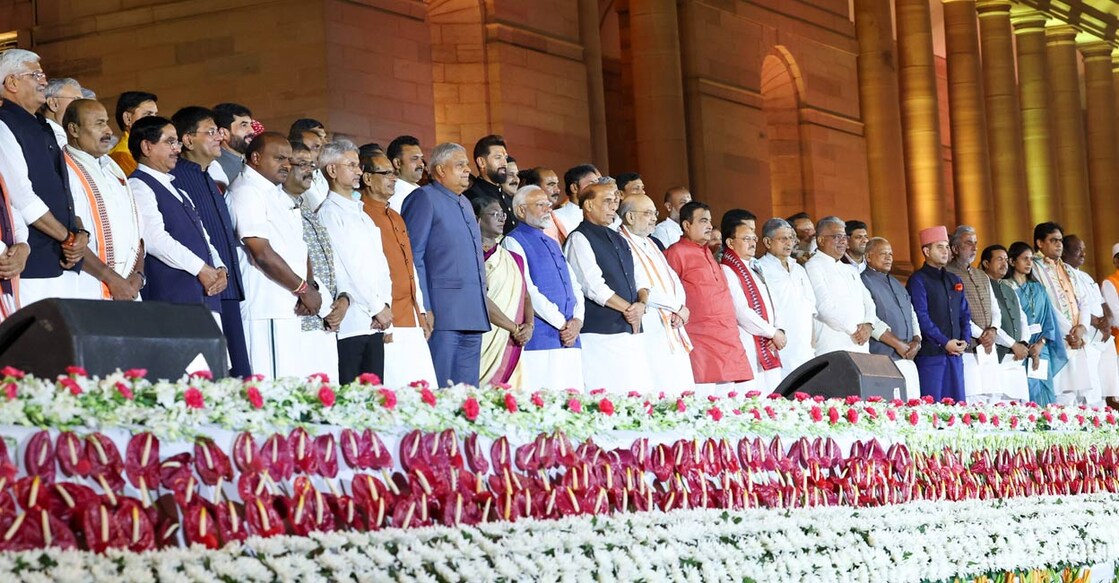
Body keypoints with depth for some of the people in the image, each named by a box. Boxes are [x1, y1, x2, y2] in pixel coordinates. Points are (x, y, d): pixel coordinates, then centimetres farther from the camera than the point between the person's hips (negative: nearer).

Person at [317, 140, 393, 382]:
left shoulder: (363, 215, 22)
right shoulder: (329, 213, -4)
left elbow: (381, 263, 17)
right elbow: (345, 267, -10)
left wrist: (385, 303, 1)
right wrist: (377, 308, -8)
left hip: (375, 324, 8)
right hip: (350, 323, -8)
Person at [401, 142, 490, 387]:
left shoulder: (465, 203, 23)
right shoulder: (424, 198, -3)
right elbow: (413, 255, -9)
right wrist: (423, 308, -16)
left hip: (473, 315, 8)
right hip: (443, 311, -8)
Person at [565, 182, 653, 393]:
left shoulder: (618, 239, 21)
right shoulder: (579, 239, -4)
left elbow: (639, 278, 18)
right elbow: (594, 286, -13)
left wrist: (642, 304, -3)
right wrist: (628, 309, -6)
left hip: (632, 330, 8)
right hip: (601, 334, -8)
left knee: (640, 393, 1)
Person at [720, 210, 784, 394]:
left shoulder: (754, 268, 19)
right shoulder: (727, 271, -8)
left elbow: (769, 304, 17)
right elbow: (742, 311, -15)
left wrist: (778, 331, -2)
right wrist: (773, 332, -9)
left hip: (768, 346, 9)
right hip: (748, 347, -9)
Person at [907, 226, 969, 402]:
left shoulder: (955, 281, 19)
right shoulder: (918, 280, -3)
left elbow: (964, 314, 19)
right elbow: (921, 317, -12)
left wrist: (964, 340, 1)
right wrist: (945, 342, -16)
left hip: (956, 353, 7)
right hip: (930, 353, -7)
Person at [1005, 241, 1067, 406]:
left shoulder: (1038, 289, 18)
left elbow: (1049, 319, 12)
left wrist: (1040, 344, -5)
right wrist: (1023, 348, -12)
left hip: (1041, 350, 5)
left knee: (1045, 398, -1)